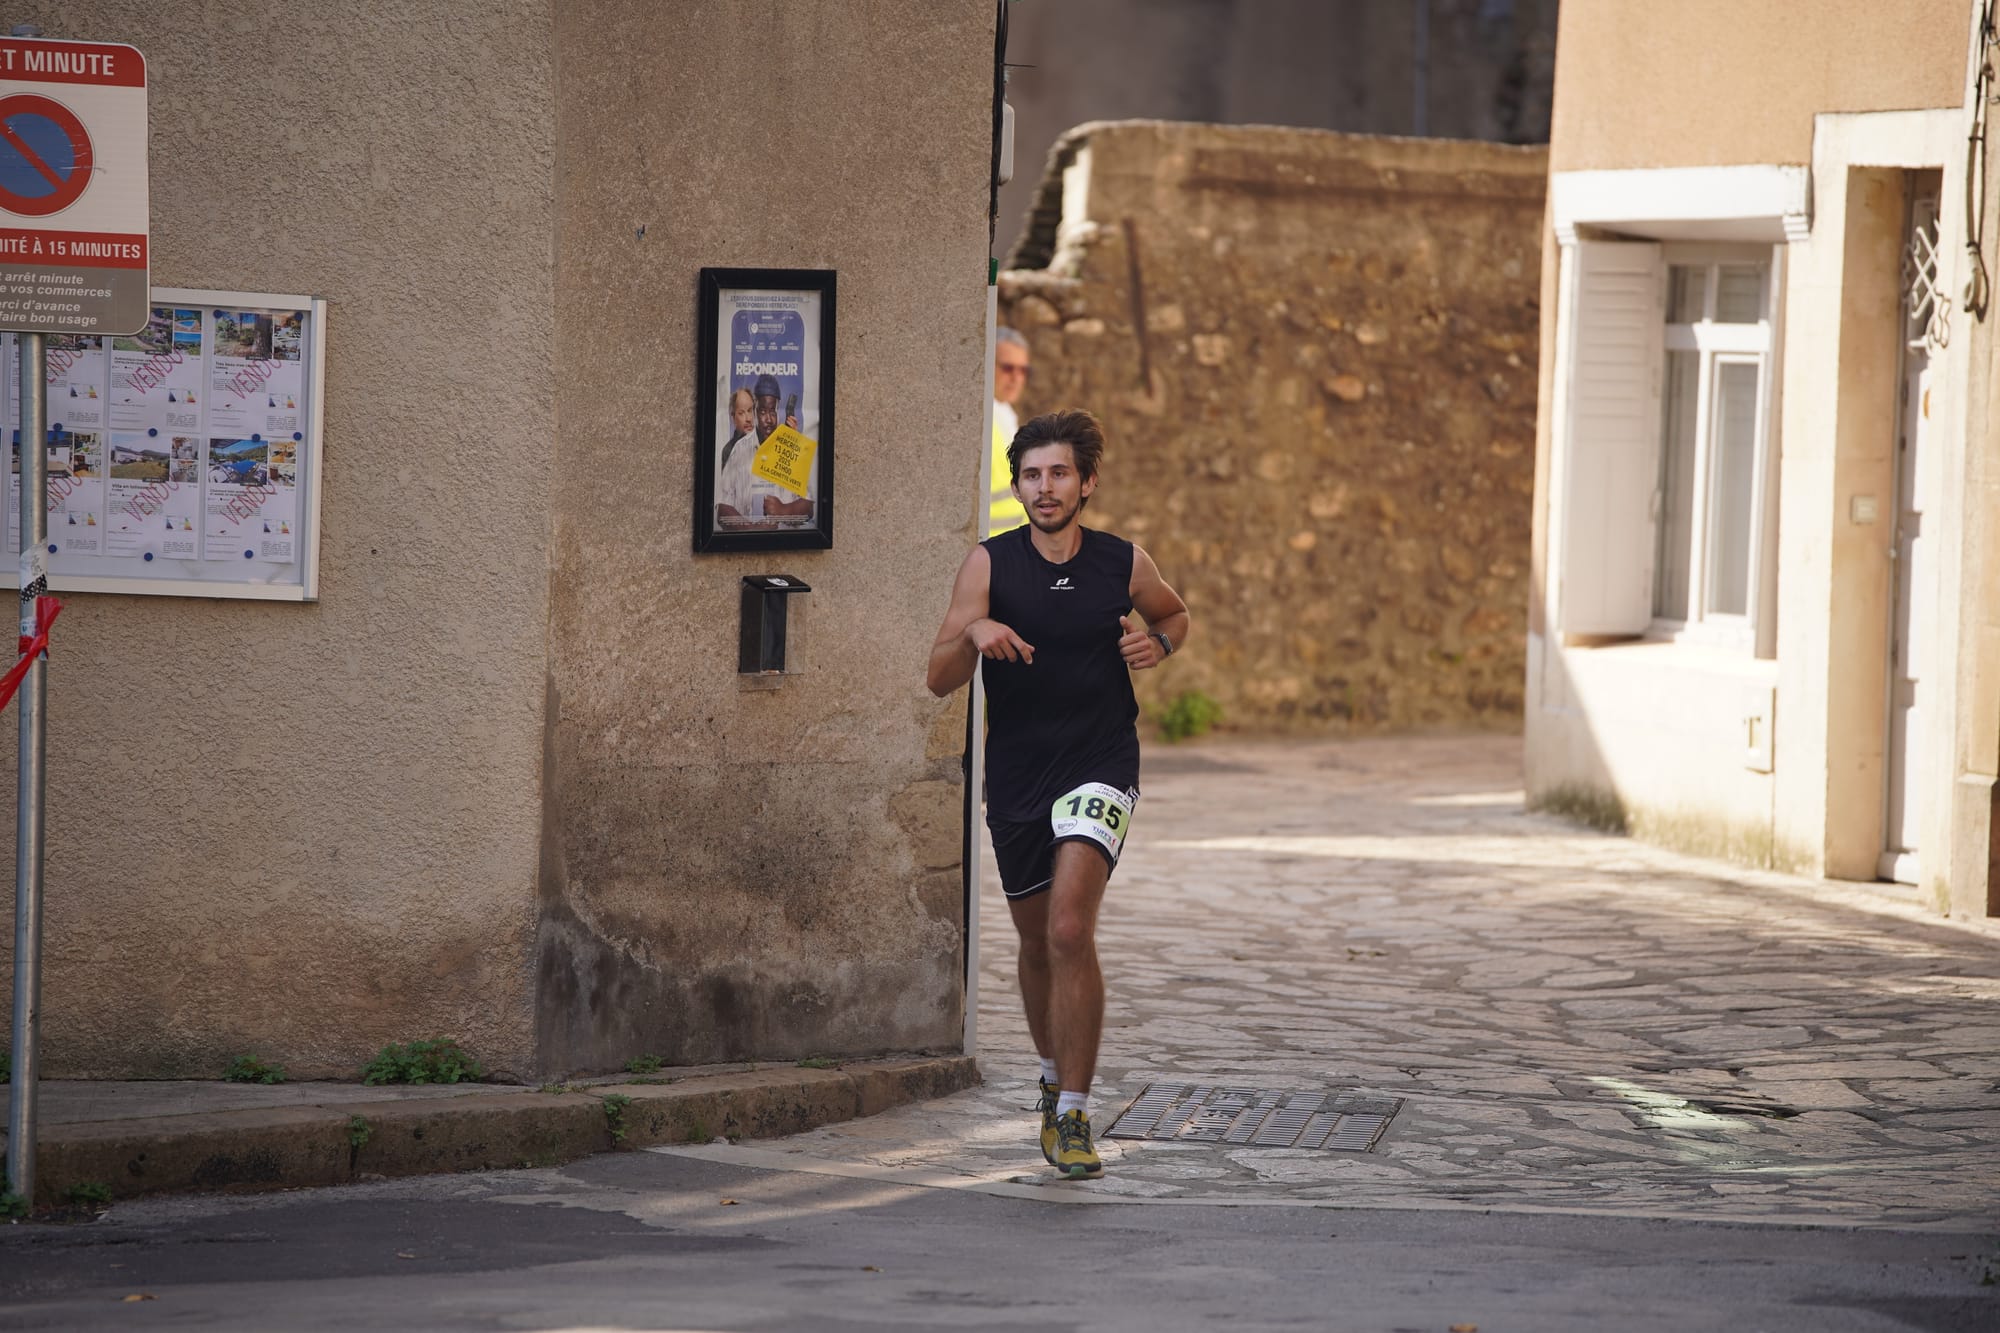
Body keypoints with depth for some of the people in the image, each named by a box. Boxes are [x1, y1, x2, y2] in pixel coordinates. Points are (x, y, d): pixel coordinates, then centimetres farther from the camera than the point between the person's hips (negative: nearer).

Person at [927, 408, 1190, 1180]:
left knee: (1070, 930, -20)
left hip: (1099, 768, -2)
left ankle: (1072, 1117, -15)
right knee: (1037, 943, 16)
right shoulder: (990, 564, -6)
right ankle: (1055, 1076, 43)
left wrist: (1157, 643, -4)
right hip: (1016, 774, 2)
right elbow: (939, 681, -11)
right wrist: (974, 636, -32)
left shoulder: (1124, 565, -4)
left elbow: (1174, 614, 19)